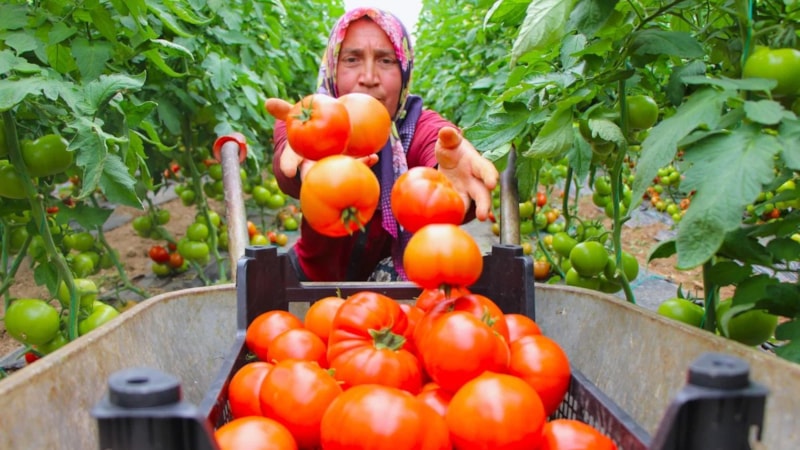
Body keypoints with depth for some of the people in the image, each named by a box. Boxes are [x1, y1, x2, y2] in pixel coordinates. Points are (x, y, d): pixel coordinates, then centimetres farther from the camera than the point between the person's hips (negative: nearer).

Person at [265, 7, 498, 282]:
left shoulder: (424, 128, -16)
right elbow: (287, 163, -38)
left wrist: (447, 178, -63)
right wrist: (307, 164, -62)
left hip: (405, 279, 0)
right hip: (319, 275, 0)